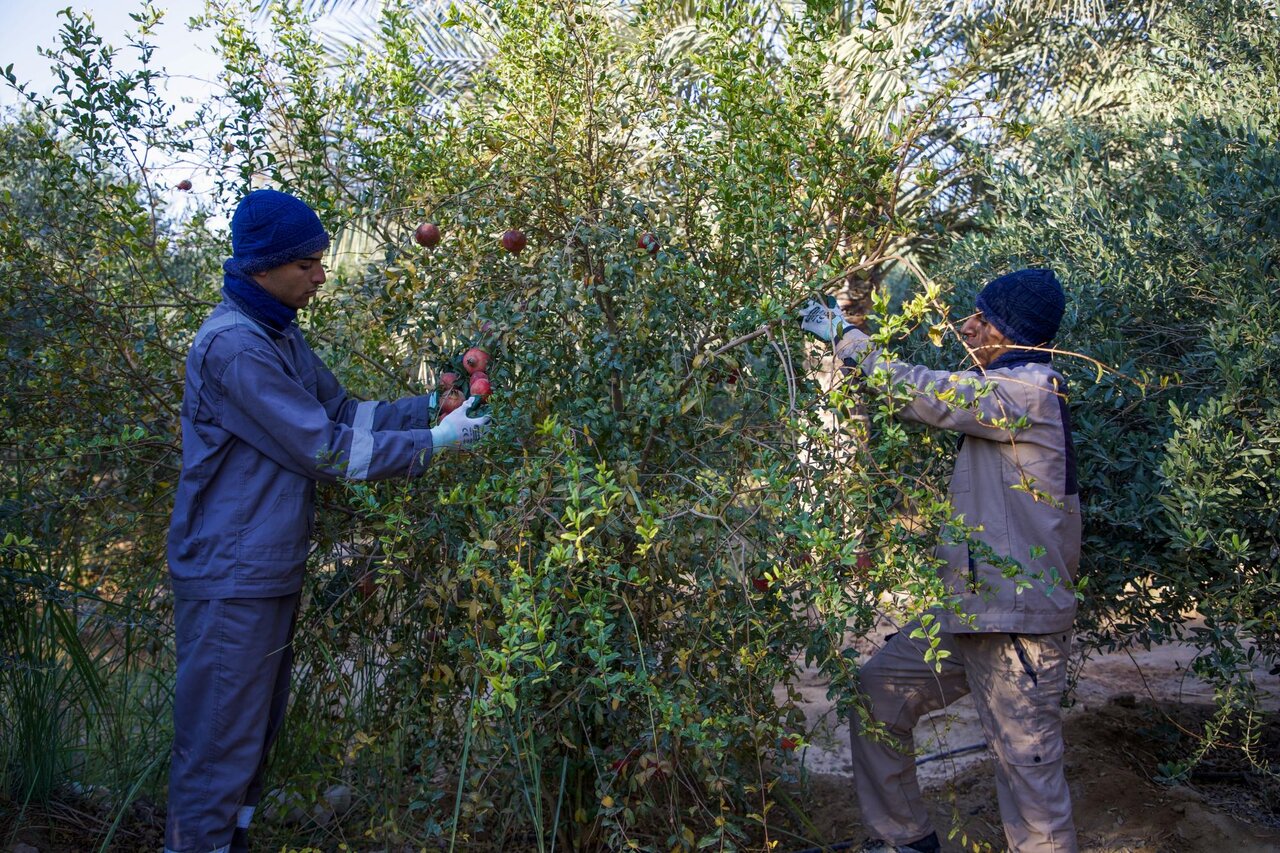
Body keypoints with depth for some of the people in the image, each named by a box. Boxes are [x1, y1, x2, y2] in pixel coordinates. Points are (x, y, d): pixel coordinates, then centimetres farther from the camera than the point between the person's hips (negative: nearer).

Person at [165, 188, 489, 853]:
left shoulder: (281, 336, 10)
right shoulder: (232, 347, -21)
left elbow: (342, 413, 10)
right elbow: (323, 450, -21)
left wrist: (431, 408, -2)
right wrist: (435, 442, -17)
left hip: (273, 571, 10)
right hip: (230, 580, -10)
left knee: (257, 728, 20)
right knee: (221, 743, 1)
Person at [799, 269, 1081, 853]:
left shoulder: (1030, 389, -14)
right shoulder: (1005, 391, 17)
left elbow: (923, 394, -19)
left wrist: (845, 337, -12)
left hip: (1016, 621, -10)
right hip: (968, 609, 10)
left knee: (1027, 767, -4)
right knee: (877, 692, 12)